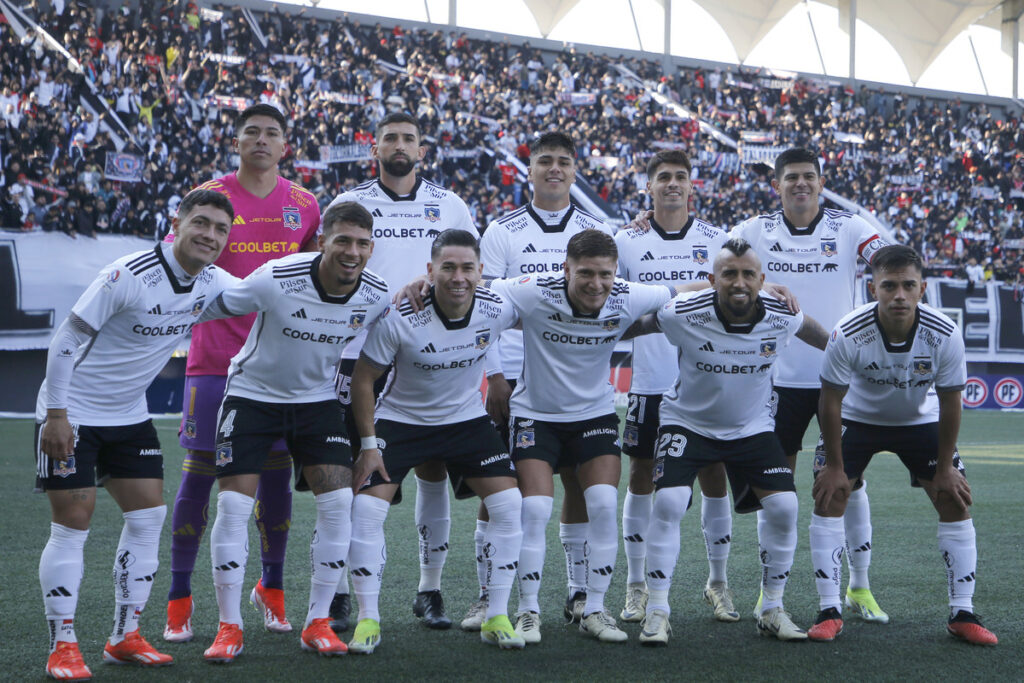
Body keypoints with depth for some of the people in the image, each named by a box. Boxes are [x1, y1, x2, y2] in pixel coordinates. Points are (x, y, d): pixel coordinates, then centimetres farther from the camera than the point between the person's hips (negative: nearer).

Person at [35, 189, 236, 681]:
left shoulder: (212, 284, -3)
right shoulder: (129, 276, -24)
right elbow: (66, 339, -19)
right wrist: (56, 415, -20)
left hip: (129, 417, 7)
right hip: (72, 415, -7)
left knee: (148, 516, 3)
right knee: (73, 525, -7)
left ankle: (124, 638, 13)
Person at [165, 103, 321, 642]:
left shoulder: (303, 205, 8)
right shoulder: (210, 197, -1)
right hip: (215, 358, -3)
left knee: (277, 475, 7)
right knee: (199, 474, -2)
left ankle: (271, 589, 23)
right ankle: (179, 599, 7)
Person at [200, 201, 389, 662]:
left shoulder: (378, 296, -14)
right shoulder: (276, 279, -26)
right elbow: (210, 305, -11)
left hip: (318, 400, 3)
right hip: (252, 394, -3)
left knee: (339, 502, -10)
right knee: (233, 505, -10)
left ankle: (317, 624, 4)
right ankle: (229, 627, 3)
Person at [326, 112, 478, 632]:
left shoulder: (450, 207, 11)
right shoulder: (349, 204, 8)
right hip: (361, 349, -1)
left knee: (433, 470, 3)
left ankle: (430, 590, 13)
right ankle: (340, 592, 8)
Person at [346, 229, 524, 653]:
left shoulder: (497, 310, -17)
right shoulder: (400, 319, -25)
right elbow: (363, 378, -13)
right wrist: (368, 443, -13)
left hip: (467, 419, 2)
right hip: (400, 421, -2)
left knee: (509, 504, -9)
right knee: (366, 510, -15)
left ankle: (496, 617, 3)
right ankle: (368, 620, -1)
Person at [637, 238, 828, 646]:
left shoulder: (781, 317, -16)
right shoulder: (684, 314, -25)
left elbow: (813, 331, 9)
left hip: (751, 427, 3)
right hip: (688, 423, -2)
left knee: (783, 506, -11)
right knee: (668, 502, -21)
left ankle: (772, 611, 7)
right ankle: (657, 613, -9)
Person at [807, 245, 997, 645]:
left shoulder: (945, 335, -28)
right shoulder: (848, 335, -32)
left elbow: (949, 403, -14)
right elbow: (831, 401, -18)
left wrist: (945, 467, -8)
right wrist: (834, 465, -13)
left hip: (921, 421, 1)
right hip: (857, 418, -1)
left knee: (956, 502, -8)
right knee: (828, 497, -15)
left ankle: (962, 615, 2)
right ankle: (830, 612, -6)